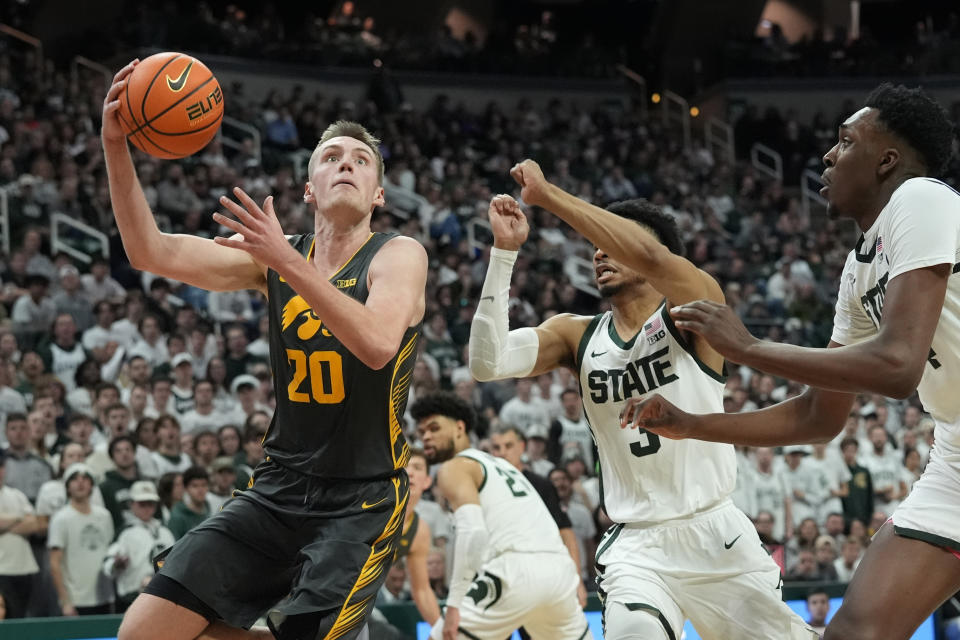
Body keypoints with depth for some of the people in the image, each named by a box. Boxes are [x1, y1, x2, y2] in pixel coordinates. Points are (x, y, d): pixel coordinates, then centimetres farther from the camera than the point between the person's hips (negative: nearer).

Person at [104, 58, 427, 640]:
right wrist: (117, 148, -15)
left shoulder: (400, 255, -7)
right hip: (278, 490, 5)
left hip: (362, 501, -5)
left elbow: (377, 344, -28)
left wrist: (290, 263, -33)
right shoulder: (272, 254, 6)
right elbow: (153, 252, -3)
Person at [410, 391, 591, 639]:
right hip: (560, 568, 8)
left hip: (517, 570, -7)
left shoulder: (454, 468, 6)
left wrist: (454, 604, -13)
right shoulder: (499, 464, 31)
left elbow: (473, 531, -11)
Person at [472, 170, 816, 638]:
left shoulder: (690, 312, -6)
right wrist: (505, 250, -16)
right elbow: (487, 363, -11)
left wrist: (547, 194, -26)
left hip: (715, 533, -1)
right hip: (636, 545, 1)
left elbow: (648, 254, -28)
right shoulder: (577, 336, 5)